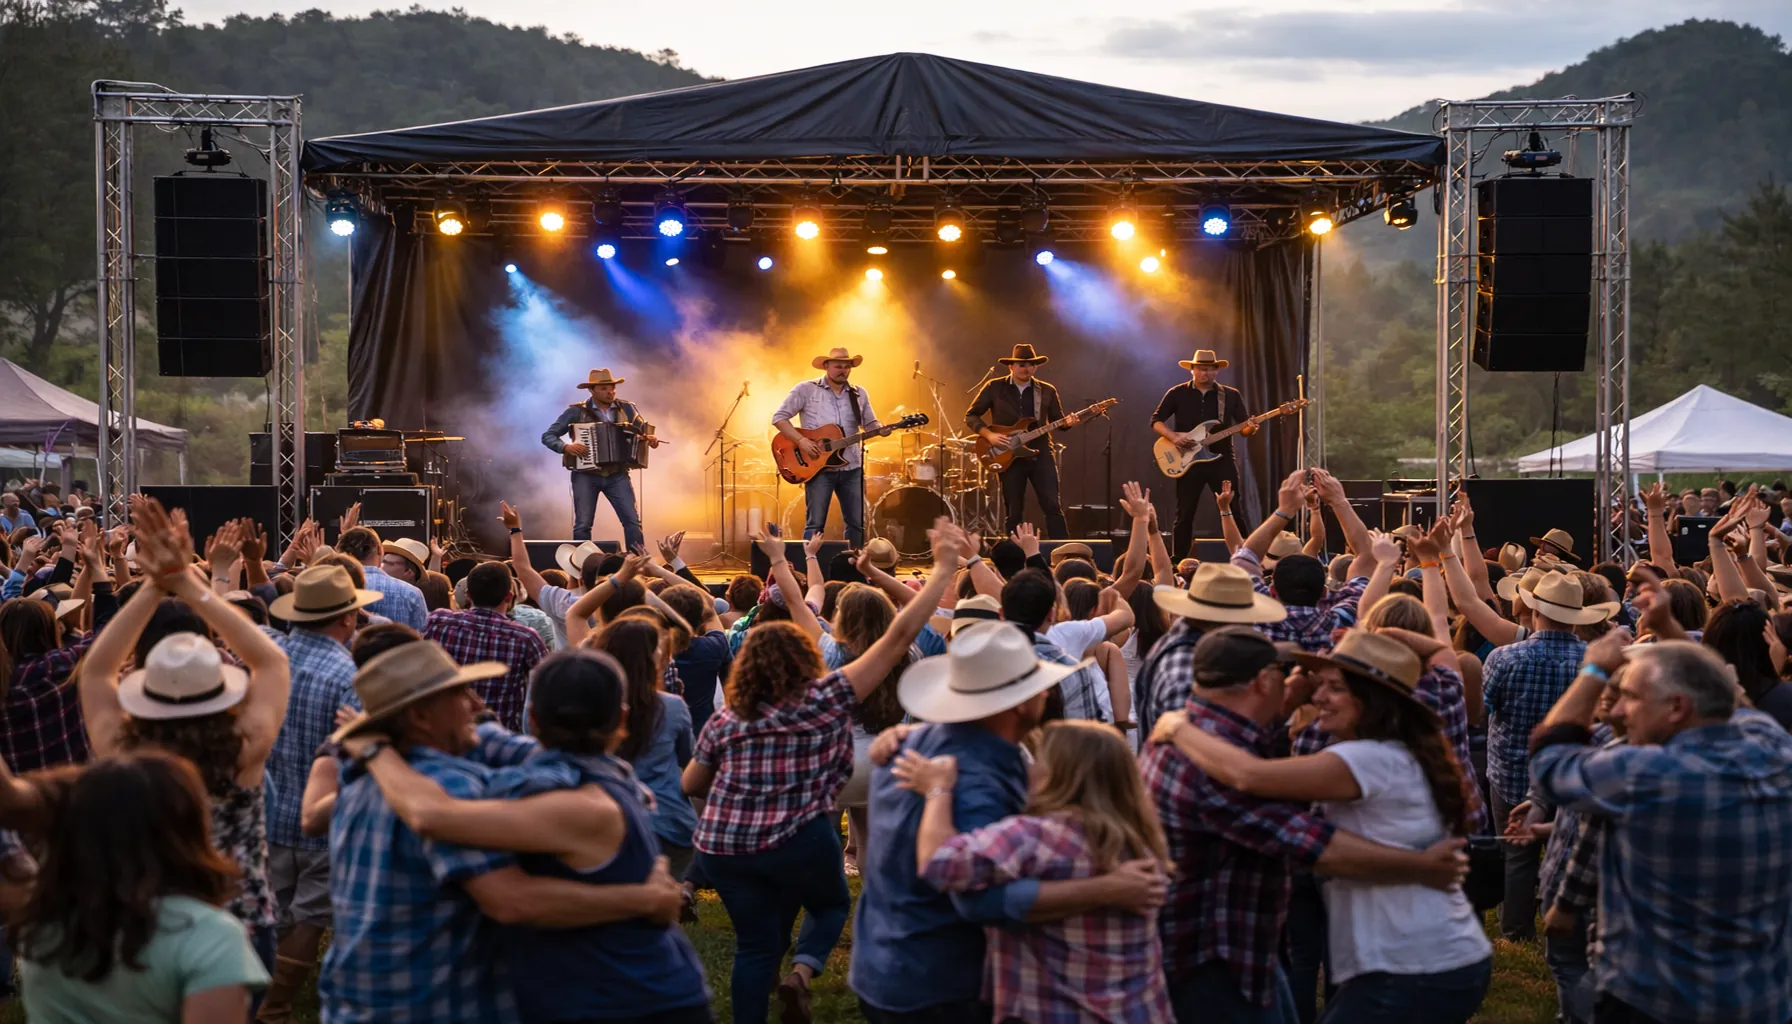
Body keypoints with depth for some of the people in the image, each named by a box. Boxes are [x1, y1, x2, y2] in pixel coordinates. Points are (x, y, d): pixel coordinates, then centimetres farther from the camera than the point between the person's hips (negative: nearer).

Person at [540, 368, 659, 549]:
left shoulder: (627, 409, 4)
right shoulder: (576, 412, -4)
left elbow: (645, 431, 14)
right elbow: (547, 436, -2)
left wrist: (651, 439, -11)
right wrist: (566, 447, -22)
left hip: (618, 475, 2)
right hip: (586, 475, -2)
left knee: (633, 521, -6)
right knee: (582, 525, -2)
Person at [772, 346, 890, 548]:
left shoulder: (859, 394, 11)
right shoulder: (806, 390, -2)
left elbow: (870, 423, 16)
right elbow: (779, 418, -4)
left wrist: (881, 429, -9)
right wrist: (801, 440, -16)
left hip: (851, 467, 4)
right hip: (819, 467, -4)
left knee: (857, 523, 6)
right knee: (815, 524, -5)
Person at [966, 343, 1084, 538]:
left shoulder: (1047, 391, 8)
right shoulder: (994, 387, 1)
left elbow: (1058, 421, 10)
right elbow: (971, 416, 2)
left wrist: (1067, 422, -13)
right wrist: (989, 435, -13)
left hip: (1041, 454, 1)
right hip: (1009, 455, -1)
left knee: (1053, 506, -4)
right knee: (1013, 512, 2)